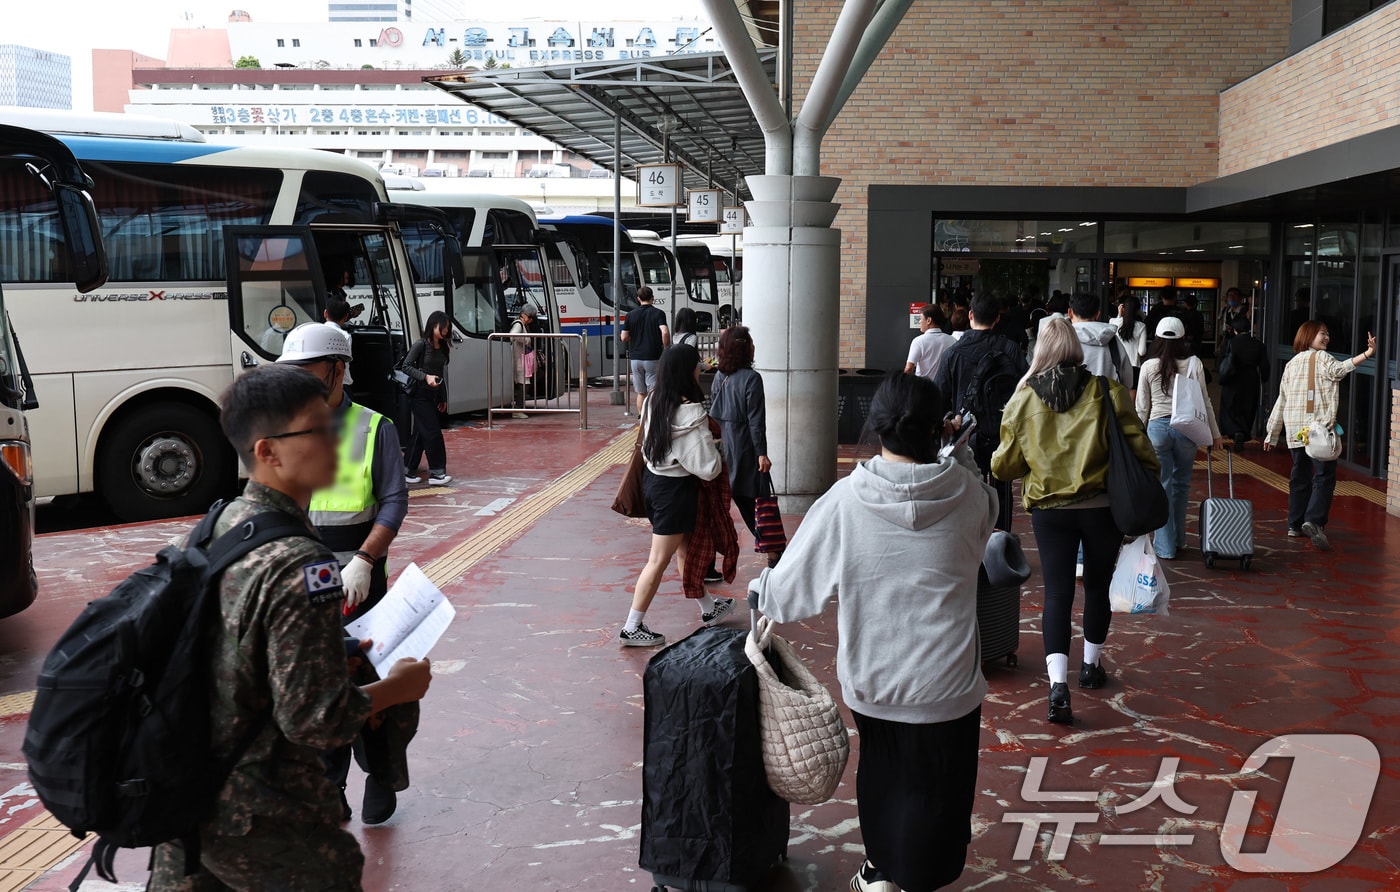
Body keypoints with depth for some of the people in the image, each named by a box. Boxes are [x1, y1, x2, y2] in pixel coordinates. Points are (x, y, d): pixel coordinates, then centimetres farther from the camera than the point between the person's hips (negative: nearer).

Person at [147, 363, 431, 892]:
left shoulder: (221, 523, 1)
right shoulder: (300, 566, -26)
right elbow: (316, 722, -24)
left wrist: (331, 652, 15)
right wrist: (397, 688, -9)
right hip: (258, 818, -8)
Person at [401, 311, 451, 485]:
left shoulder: (443, 348, 11)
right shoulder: (421, 344, -11)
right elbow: (406, 366, -12)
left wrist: (443, 399, 18)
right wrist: (425, 377, -22)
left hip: (433, 396, 8)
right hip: (420, 395, -7)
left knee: (420, 433, 10)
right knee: (433, 432, -10)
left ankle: (407, 471, 17)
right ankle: (436, 472, -7)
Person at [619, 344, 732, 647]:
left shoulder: (653, 401, -3)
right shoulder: (690, 412, -24)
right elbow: (707, 467, -24)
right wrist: (717, 448, -2)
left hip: (653, 478, 8)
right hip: (676, 489, -8)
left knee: (686, 548, 23)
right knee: (659, 560, 2)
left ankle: (708, 609, 40)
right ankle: (632, 628, 10)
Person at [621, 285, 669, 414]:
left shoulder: (631, 315, 4)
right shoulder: (658, 313, -5)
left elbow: (624, 338, 2)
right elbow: (665, 332, -20)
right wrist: (665, 348, -5)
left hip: (635, 358, 3)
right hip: (653, 358, -3)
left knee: (641, 393, 12)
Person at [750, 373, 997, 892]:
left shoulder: (844, 501, -16)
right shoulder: (967, 494, -15)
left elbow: (792, 587, -9)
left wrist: (760, 590, 10)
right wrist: (957, 452, 6)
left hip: (869, 679, 2)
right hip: (945, 684, -1)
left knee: (880, 772, 26)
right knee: (931, 787, 19)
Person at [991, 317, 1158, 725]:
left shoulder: (1024, 397, -2)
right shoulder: (1105, 390, -5)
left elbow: (1005, 465, 2)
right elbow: (1136, 442, -5)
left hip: (1049, 508, 0)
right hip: (1102, 505, 0)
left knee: (1057, 592, 2)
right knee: (1097, 586, 18)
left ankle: (1058, 684, -13)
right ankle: (1092, 666, 34)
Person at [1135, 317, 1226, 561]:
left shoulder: (1148, 367, -1)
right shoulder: (1194, 364, 0)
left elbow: (1142, 407, 4)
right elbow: (1205, 402, 3)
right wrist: (1215, 434, 12)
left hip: (1157, 427, -1)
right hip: (1186, 428, 1)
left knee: (1162, 486, 5)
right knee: (1181, 484, 16)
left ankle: (1165, 546, 8)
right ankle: (1177, 539, 27)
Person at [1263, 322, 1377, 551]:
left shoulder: (1292, 363, 17)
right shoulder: (1321, 358, -1)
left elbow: (1281, 401, 18)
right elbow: (1338, 369, -25)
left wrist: (1271, 434, 22)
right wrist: (1367, 353, -35)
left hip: (1295, 430, 7)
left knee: (1300, 476, 13)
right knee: (1325, 476, -8)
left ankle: (1295, 524, 14)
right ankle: (1314, 521, -23)